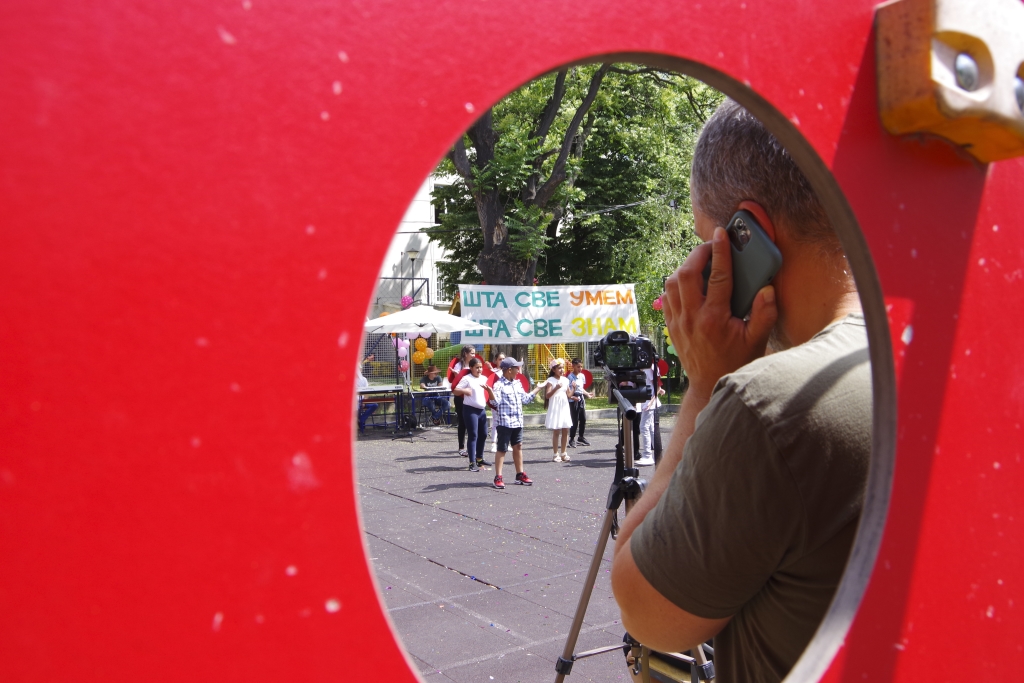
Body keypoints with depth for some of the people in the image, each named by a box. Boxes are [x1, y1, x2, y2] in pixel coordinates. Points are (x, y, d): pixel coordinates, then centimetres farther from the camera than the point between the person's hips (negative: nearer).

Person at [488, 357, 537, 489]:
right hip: (504, 422, -7)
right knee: (502, 449, -3)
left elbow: (525, 399, 19)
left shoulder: (517, 384, 12)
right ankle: (498, 477, 2)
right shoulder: (499, 384, -13)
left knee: (518, 447, 13)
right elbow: (496, 402, -22)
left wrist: (537, 389, 23)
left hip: (517, 422, 8)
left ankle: (520, 475, 23)